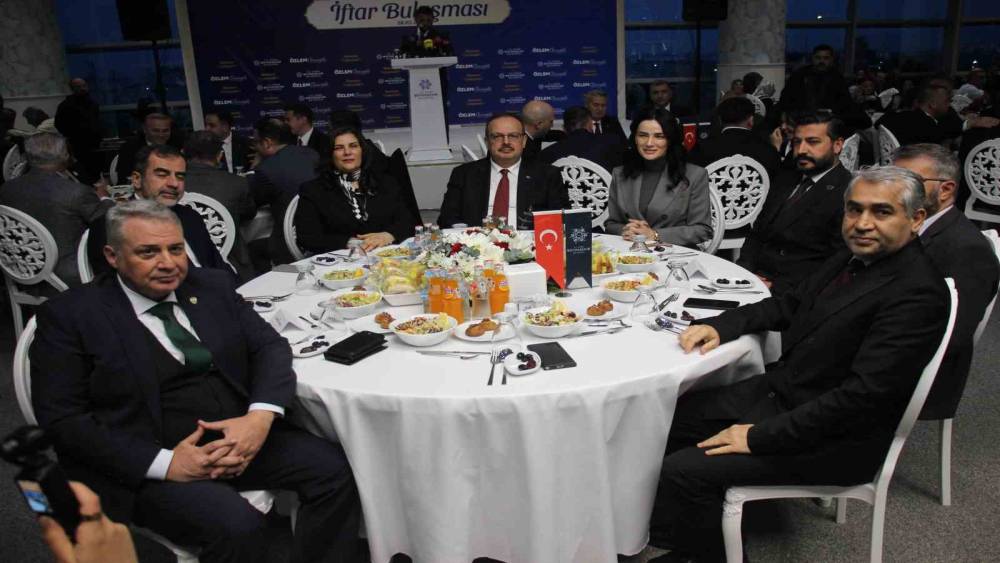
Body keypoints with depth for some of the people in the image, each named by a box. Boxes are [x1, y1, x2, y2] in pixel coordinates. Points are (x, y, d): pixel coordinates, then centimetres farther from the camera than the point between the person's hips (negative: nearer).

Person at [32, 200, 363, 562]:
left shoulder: (211, 285, 10)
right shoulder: (70, 315, -3)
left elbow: (269, 345, 5)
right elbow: (62, 419, -8)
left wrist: (261, 416, -16)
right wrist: (165, 463, -19)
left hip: (239, 435, 5)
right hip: (149, 463, -4)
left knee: (336, 469, -15)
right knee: (238, 526, -29)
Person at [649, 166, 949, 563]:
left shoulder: (918, 294, -22)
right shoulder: (854, 259, 5)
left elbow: (864, 393, -27)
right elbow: (790, 306, 16)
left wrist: (760, 436, -23)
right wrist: (720, 326, -2)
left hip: (834, 439, -9)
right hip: (779, 389, 9)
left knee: (684, 470, -18)